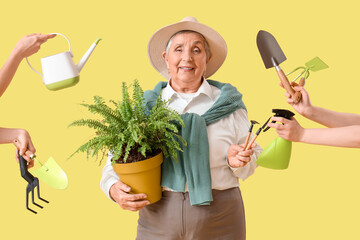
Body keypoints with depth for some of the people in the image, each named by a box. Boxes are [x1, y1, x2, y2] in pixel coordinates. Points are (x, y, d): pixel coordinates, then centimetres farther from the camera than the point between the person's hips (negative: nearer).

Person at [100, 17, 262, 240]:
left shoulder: (228, 103, 3)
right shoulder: (146, 106, 4)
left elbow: (252, 161, 6)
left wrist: (237, 161, -16)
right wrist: (113, 188, -16)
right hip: (157, 219, 1)